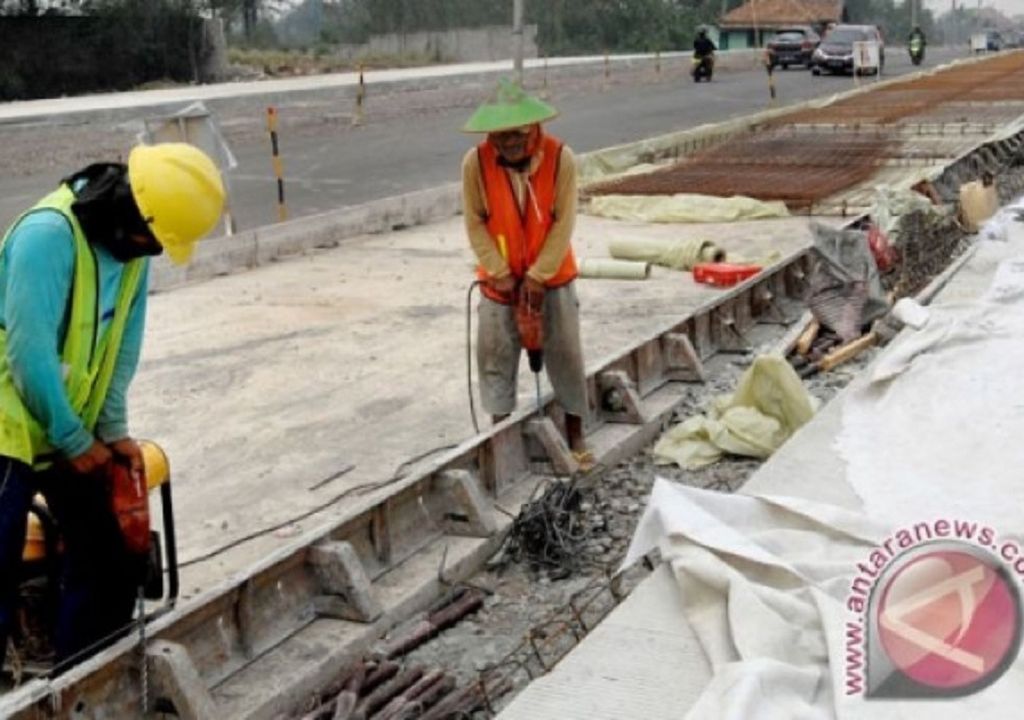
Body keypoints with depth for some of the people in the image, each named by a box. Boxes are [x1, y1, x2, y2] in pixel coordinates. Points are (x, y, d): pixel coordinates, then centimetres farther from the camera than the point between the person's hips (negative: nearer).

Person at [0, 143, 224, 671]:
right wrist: (75, 441, -16)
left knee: (104, 560, 10)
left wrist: (114, 429, -2)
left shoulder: (130, 247, -1)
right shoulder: (48, 235, -25)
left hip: (70, 430, 8)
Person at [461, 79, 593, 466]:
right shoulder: (476, 162, -16)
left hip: (552, 276, -1)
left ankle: (575, 434, 19)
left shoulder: (561, 157, -18)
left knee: (565, 353, 5)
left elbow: (563, 224, -14)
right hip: (500, 279, 1)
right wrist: (501, 274, -13)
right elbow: (475, 224, -9)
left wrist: (538, 276, -16)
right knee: (495, 355, 6)